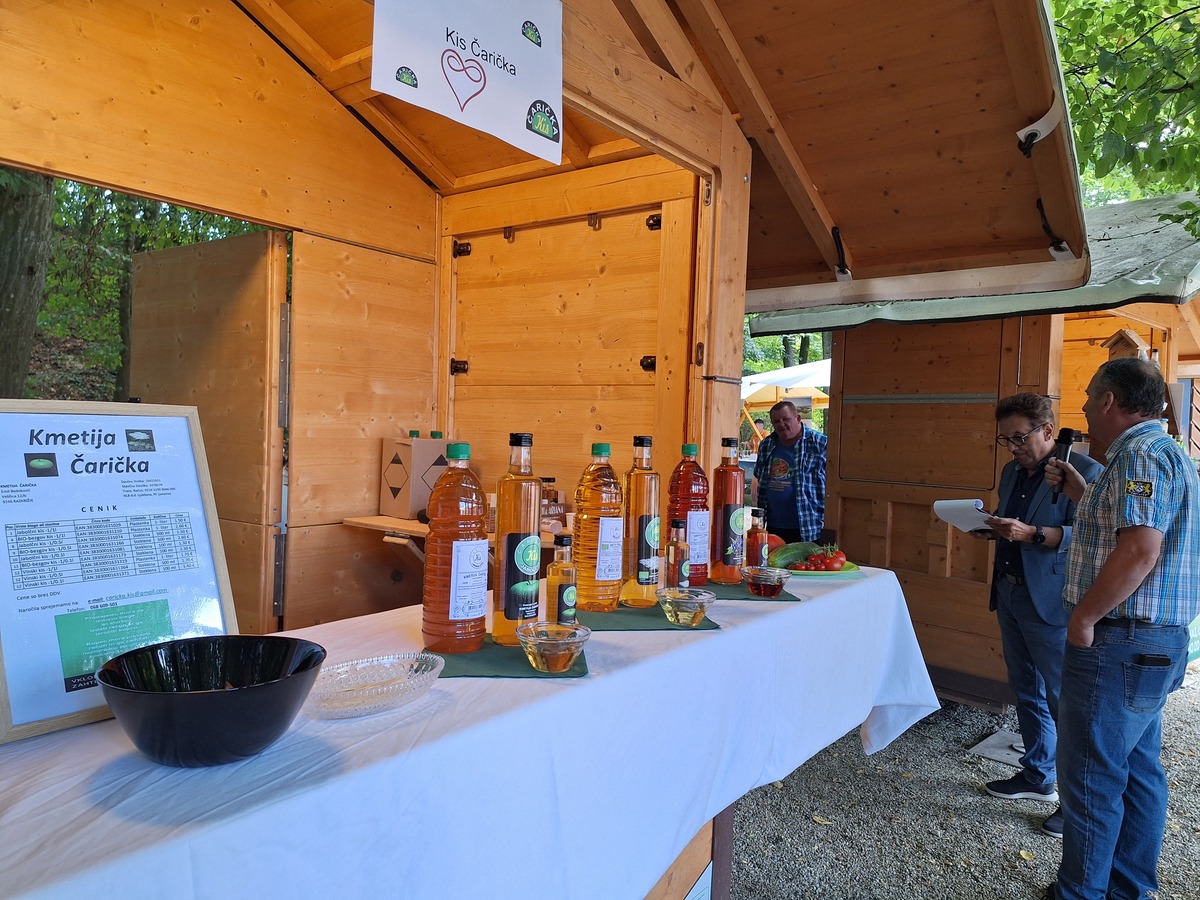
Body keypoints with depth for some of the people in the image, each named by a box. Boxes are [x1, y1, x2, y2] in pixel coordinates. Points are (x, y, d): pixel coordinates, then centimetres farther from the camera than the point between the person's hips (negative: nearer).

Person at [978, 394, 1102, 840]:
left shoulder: (1084, 471, -13)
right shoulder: (1012, 473, 13)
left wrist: (1032, 534, -29)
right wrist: (992, 528, 3)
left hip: (1051, 605, -8)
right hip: (1010, 596, 8)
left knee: (1064, 701, 0)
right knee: (1026, 692, 18)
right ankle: (1038, 777, 34)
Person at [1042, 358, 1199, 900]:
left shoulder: (1140, 455, -18)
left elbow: (1140, 551, -27)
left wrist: (1083, 617, -20)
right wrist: (1082, 495, 17)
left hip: (1118, 643, -11)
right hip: (1154, 644, 11)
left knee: (1089, 777, 0)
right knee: (1138, 769, 19)